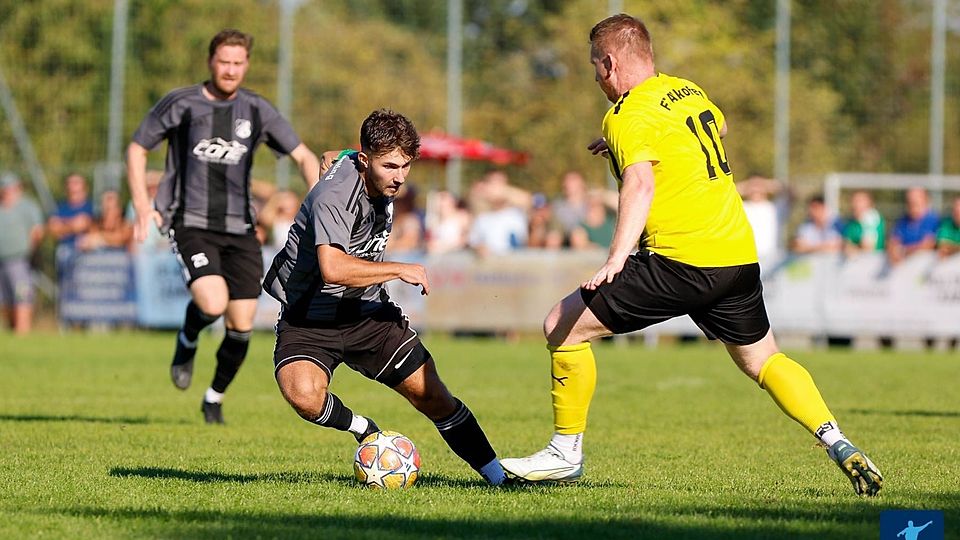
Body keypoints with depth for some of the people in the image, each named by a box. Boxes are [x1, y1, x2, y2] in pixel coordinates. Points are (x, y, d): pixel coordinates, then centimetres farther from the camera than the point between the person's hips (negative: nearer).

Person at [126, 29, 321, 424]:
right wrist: (142, 204, -4)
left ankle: (215, 398, 25)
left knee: (241, 326, 0)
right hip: (190, 224, -3)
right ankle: (187, 343, 10)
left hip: (239, 228, 3)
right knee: (212, 304, -26)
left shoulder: (257, 111, 5)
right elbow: (137, 148, 7)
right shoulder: (180, 104, -3)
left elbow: (304, 157, 8)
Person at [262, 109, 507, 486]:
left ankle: (496, 475, 12)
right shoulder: (334, 196, -27)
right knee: (304, 395, -33)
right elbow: (333, 268, -41)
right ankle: (363, 429, -4)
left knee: (432, 395, 0)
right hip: (309, 318, -6)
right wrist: (400, 270, -29)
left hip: (366, 312, 7)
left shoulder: (384, 181, 0)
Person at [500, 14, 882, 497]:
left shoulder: (627, 116, -9)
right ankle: (839, 445, 10)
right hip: (739, 255, 8)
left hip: (680, 259, -8)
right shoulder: (687, 91, 16)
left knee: (562, 327, -1)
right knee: (763, 361, 25)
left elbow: (640, 185, -26)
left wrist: (616, 258, -38)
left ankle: (566, 453, 4)